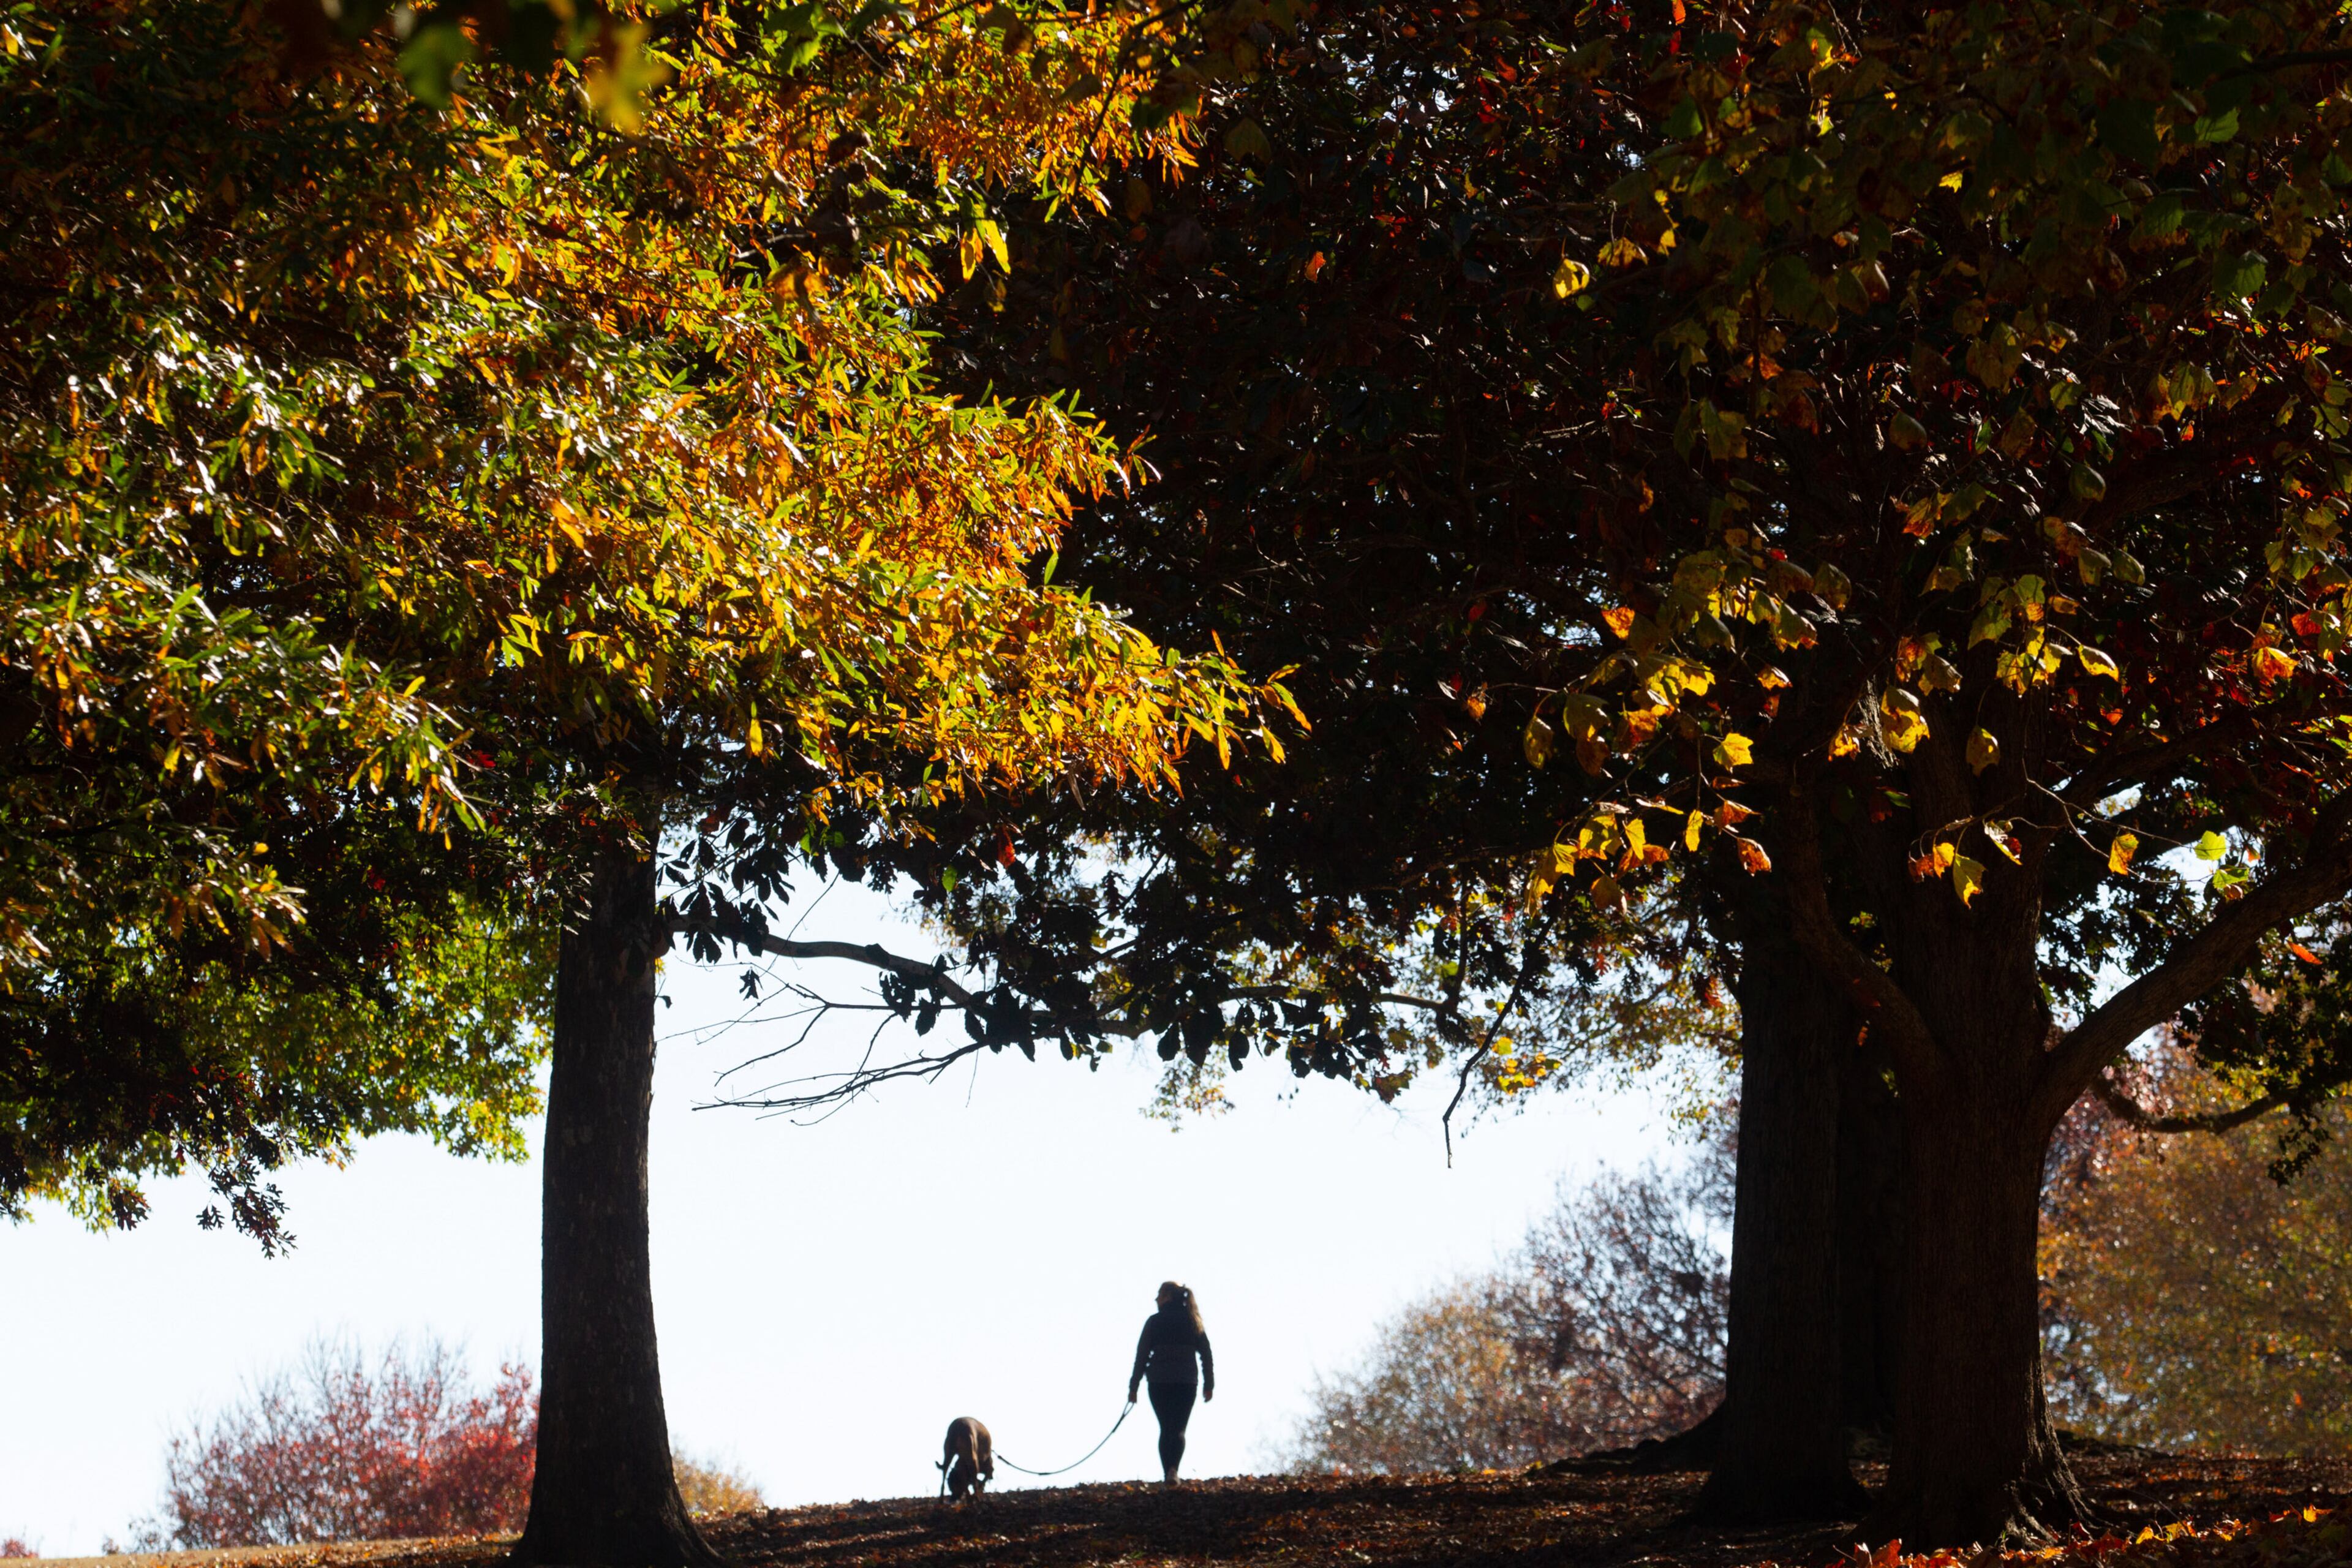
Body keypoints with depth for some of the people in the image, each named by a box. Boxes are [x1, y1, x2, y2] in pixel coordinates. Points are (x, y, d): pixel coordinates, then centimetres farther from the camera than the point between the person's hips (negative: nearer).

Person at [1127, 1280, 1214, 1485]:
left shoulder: (1155, 1322, -4)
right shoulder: (1194, 1322, 4)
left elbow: (1142, 1355, -4)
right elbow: (1206, 1355, 5)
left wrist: (1133, 1387, 1)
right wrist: (1209, 1385, 13)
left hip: (1159, 1383, -1)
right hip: (1186, 1383, 1)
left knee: (1166, 1428, 12)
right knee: (1179, 1429, 7)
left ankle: (1168, 1474, 8)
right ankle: (1173, 1470, -17)